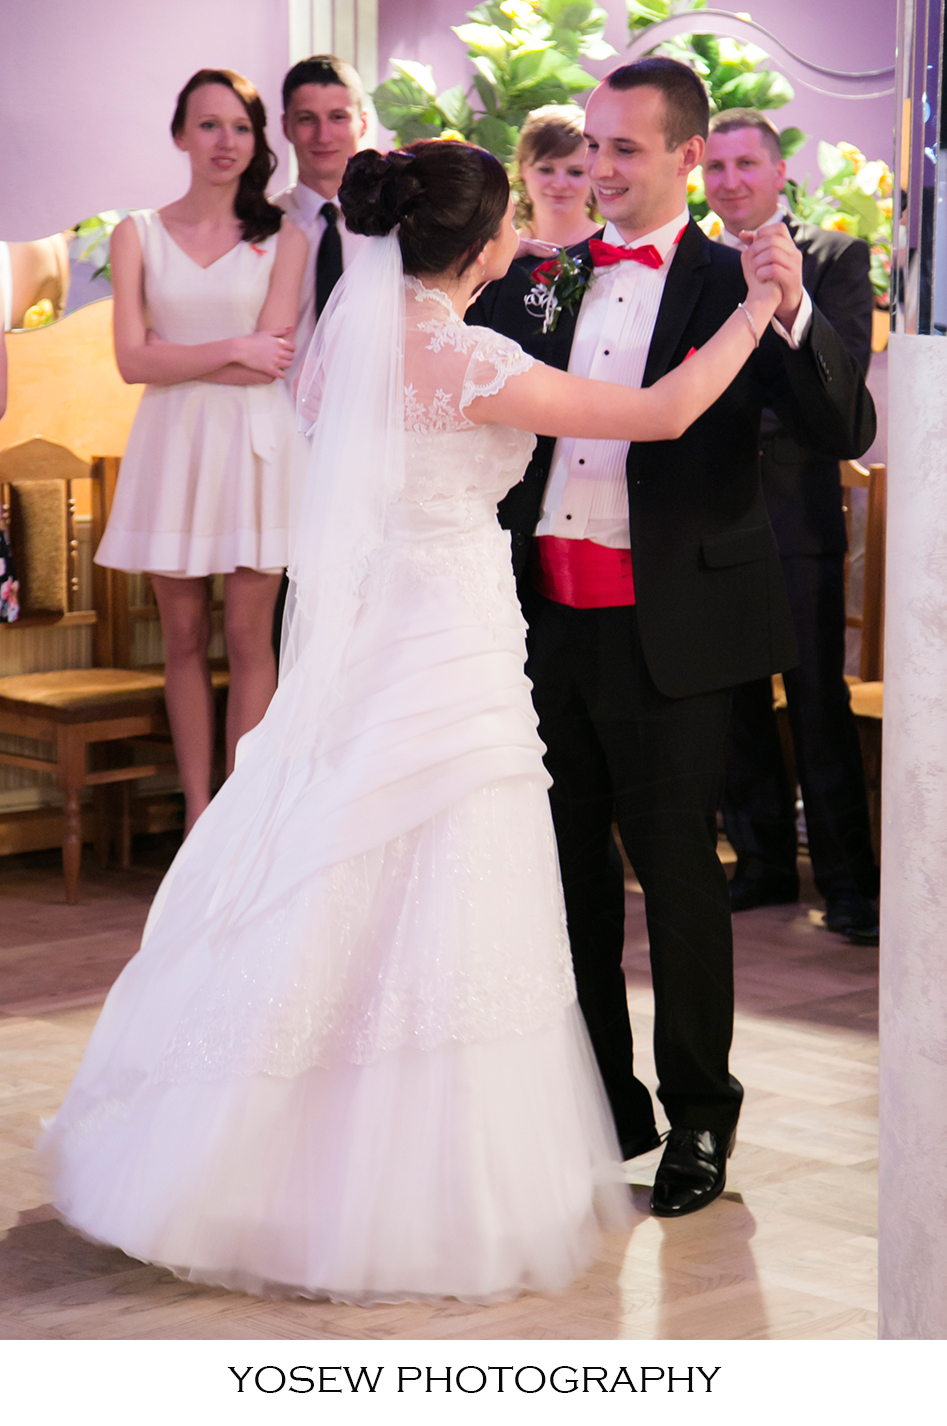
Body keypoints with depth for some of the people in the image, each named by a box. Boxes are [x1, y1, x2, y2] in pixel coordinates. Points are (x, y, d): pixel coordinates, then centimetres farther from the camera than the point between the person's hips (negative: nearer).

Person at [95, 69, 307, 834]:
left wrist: (177, 357, -5)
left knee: (249, 635, -3)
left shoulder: (283, 238, 3)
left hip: (255, 444, -1)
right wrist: (232, 351, -8)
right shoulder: (139, 234, 7)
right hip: (173, 445, 2)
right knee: (184, 638, 4)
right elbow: (133, 359, -2)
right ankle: (197, 815, 11)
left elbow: (272, 362, -5)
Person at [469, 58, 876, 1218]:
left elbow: (844, 434, -14)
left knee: (676, 868, 3)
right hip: (550, 614, 5)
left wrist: (792, 311, -30)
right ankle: (606, 1105, 28)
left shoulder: (731, 286, -5)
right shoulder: (540, 279, 10)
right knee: (569, 866, 14)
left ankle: (699, 1114, 19)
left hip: (668, 629, -5)